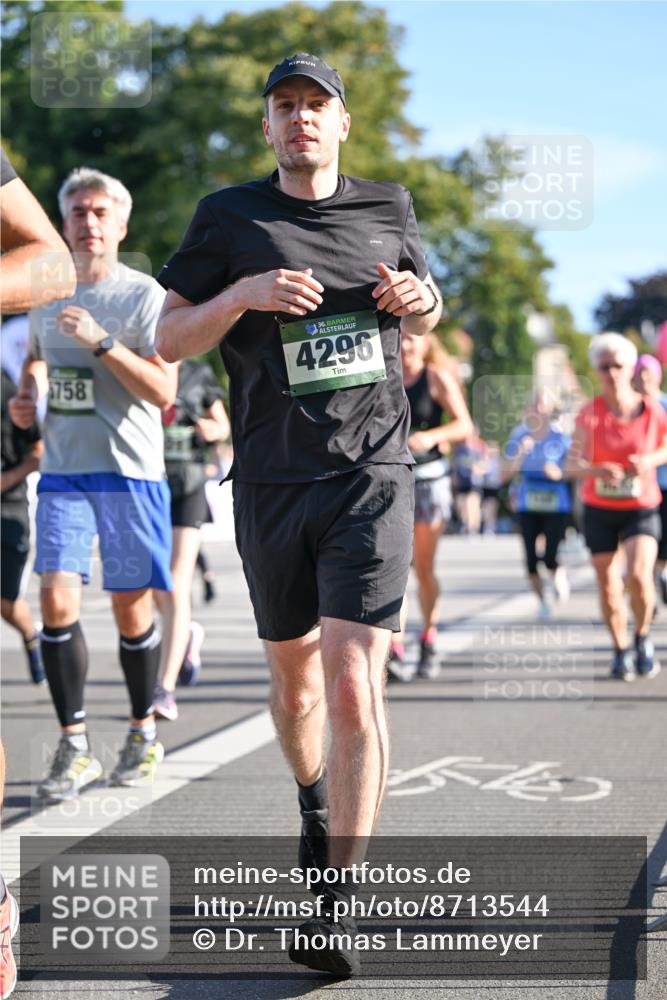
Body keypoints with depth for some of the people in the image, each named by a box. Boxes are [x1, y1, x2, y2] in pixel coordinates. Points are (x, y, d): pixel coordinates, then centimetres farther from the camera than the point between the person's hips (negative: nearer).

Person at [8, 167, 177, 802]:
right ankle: (74, 747, -1)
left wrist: (101, 341, -22)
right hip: (62, 471, 4)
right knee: (57, 600, -9)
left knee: (131, 611, 3)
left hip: (129, 472, -4)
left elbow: (163, 392, -14)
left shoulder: (144, 295, -6)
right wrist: (26, 394, 9)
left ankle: (143, 731, 24)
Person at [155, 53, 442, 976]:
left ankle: (334, 910, -11)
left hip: (373, 478, -1)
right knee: (295, 681, 15)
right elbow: (169, 339, 3)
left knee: (355, 690, -14)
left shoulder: (388, 207, 9)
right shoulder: (231, 218, 4)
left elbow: (425, 317, 24)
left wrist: (419, 296, 0)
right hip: (271, 485, 1)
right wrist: (243, 293, -15)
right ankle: (315, 804, 46)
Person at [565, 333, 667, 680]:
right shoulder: (589, 413, -10)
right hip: (599, 510, 1)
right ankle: (621, 652, 27)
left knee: (639, 576, -21)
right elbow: (572, 465, -17)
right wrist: (596, 470, -39)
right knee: (608, 588, 5)